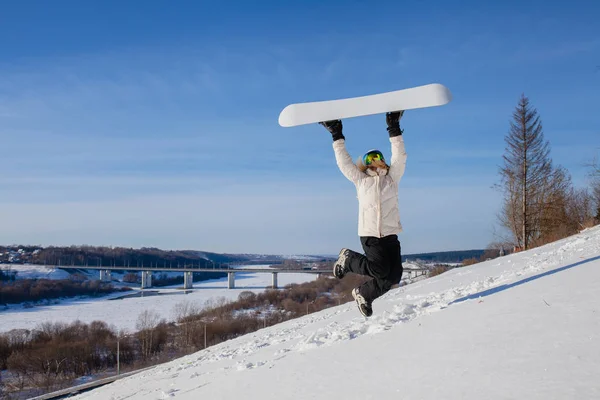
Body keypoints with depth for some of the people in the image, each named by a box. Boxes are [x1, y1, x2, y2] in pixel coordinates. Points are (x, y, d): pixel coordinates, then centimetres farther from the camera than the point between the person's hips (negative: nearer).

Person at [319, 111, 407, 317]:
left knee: (394, 275, -4)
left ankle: (363, 294, 20)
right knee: (380, 270, -17)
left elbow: (399, 157, 6)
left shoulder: (392, 178, 16)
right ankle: (347, 259, 10)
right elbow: (344, 162, 12)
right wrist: (337, 136, 10)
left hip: (390, 234, 3)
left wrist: (394, 130, 1)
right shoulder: (361, 180, 12)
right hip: (369, 233, -3)